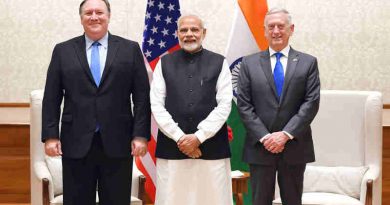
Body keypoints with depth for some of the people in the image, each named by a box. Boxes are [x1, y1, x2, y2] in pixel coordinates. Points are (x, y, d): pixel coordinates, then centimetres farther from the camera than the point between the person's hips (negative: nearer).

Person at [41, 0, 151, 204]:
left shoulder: (130, 49, 5)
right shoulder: (63, 51, 8)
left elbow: (142, 97, 2)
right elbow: (51, 98, 6)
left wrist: (140, 135, -5)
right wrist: (50, 135, -1)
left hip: (118, 142, 0)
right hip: (76, 143, 1)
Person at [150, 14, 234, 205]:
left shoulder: (219, 63, 5)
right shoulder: (164, 63, 9)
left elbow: (224, 105, -1)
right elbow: (156, 105, 3)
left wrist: (198, 137, -9)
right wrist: (179, 137, -7)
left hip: (211, 148, -1)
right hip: (172, 147, 1)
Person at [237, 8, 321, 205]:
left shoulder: (308, 62, 4)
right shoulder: (249, 63, 5)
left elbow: (311, 102, -4)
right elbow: (244, 105, -1)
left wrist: (286, 134, -14)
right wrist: (264, 136, -12)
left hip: (294, 147, 0)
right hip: (260, 147, 0)